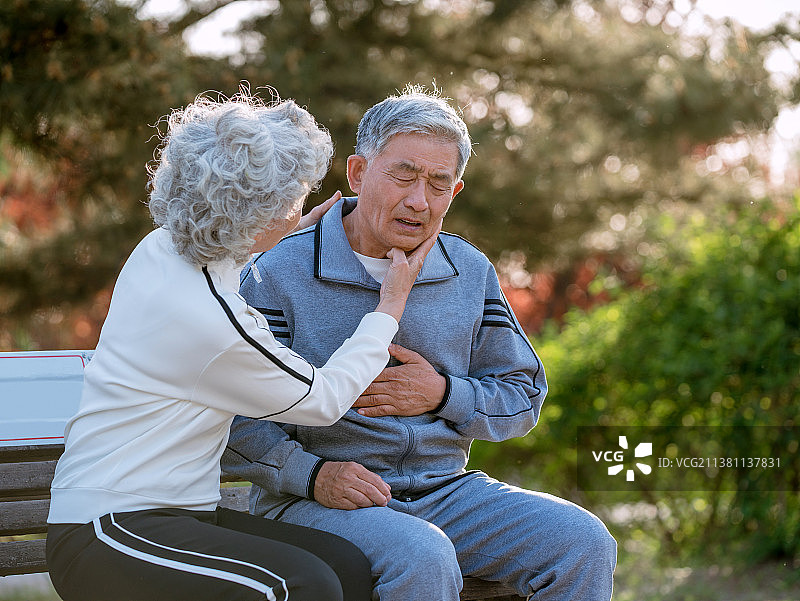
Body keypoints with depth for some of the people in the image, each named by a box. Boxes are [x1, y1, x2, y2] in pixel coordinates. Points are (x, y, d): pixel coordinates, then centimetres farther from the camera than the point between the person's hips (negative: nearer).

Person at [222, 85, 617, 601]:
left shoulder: (471, 273, 9)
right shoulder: (280, 274, -6)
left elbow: (523, 396, 14)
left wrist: (444, 394, -6)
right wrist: (312, 474, -23)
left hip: (446, 491, 5)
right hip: (314, 502, -5)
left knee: (583, 544, -17)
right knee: (422, 559, -36)